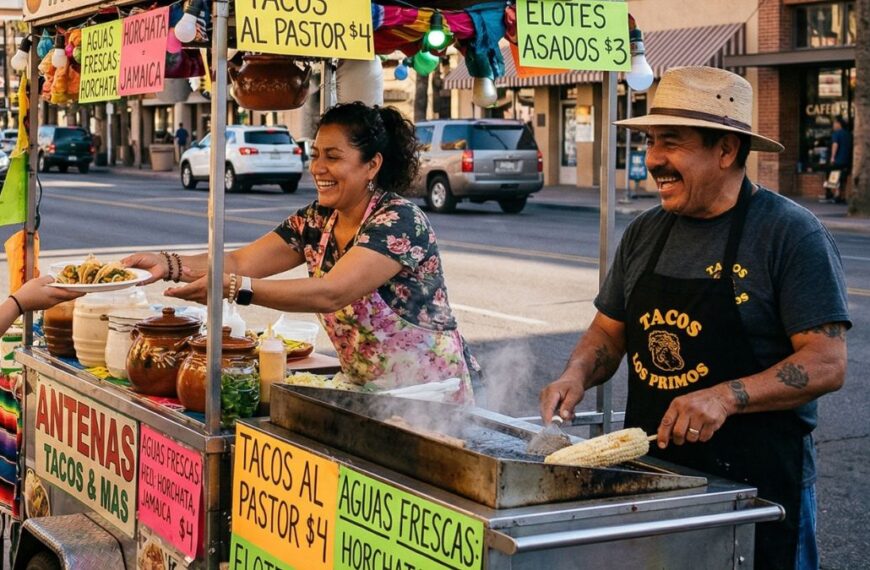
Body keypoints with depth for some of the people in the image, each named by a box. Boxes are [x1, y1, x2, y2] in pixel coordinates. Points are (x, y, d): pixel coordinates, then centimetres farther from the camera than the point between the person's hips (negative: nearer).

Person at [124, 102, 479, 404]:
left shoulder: (400, 222, -19)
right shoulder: (316, 221, 4)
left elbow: (331, 293, -30)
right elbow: (240, 262, -2)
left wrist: (234, 288, -37)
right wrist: (167, 264, -19)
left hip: (431, 393, -6)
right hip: (367, 388, 7)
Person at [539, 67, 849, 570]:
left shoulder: (792, 235, -11)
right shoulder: (645, 233, 8)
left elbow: (827, 363, -16)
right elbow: (609, 331, 17)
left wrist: (725, 397, -26)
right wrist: (577, 375, -3)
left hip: (756, 487, -5)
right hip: (649, 471, 6)